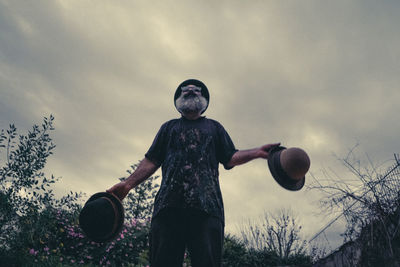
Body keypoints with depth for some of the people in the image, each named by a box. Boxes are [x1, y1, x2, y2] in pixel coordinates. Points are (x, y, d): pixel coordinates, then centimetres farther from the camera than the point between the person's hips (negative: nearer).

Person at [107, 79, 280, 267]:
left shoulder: (214, 127, 28)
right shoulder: (169, 127, 29)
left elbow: (230, 159, 18)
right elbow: (152, 161, 20)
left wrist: (257, 152, 1)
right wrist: (128, 184, 6)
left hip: (206, 205, 0)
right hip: (169, 203, 1)